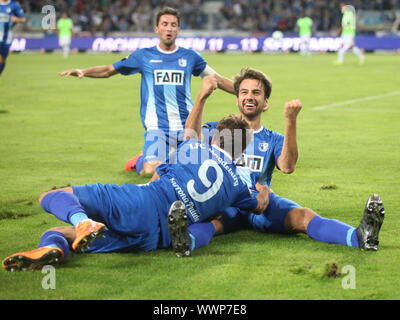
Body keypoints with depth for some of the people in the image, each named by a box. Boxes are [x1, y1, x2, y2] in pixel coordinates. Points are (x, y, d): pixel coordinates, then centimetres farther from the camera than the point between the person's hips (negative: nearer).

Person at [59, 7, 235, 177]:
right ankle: (140, 160, 15)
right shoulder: (144, 56, 8)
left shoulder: (189, 57, 12)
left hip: (186, 126, 2)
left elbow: (218, 80, 20)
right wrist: (83, 72, -1)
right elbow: (109, 70, 14)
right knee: (151, 170, -22)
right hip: (157, 126, -2)